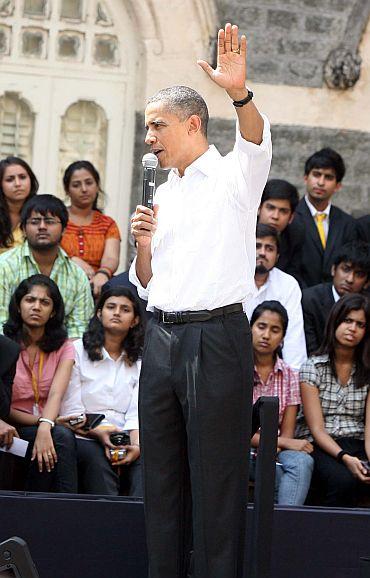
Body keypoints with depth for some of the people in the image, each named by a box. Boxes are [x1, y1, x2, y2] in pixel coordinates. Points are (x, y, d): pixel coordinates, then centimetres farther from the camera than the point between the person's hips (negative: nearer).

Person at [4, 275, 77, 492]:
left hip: (44, 426, 3)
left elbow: (56, 393, -13)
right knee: (61, 436, -30)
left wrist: (45, 426, -33)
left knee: (62, 436, -32)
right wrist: (38, 422, -18)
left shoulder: (63, 347, 6)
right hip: (13, 429, -3)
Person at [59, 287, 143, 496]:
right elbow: (71, 412, -1)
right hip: (86, 439, -2)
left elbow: (137, 413, 5)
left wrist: (136, 445, -16)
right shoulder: (77, 351, 7)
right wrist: (99, 433, -19)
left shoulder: (139, 360, 18)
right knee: (98, 459, -36)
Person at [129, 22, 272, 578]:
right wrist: (143, 244, 1)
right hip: (161, 338, 7)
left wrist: (240, 93, -44)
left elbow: (256, 139, -25)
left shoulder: (234, 175, -1)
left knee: (216, 480, -4)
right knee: (161, 474, 8)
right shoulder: (162, 195, 18)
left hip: (216, 338, -7)